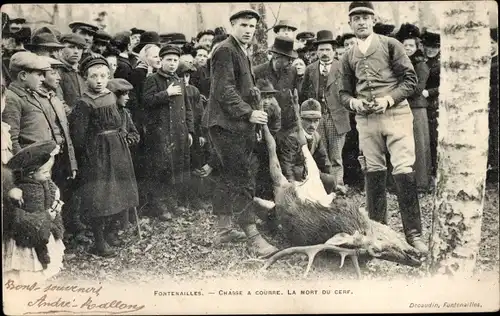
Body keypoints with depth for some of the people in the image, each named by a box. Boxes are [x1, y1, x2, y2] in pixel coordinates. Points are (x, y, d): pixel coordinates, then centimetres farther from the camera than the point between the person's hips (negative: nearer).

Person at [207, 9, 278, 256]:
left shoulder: (241, 52, 21)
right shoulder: (225, 51, -10)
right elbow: (224, 91, -18)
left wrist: (253, 115, 16)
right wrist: (249, 113, -21)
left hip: (237, 125, 10)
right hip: (227, 124, -10)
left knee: (229, 178, 14)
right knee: (243, 180, -12)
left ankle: (223, 230, 23)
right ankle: (252, 238, -10)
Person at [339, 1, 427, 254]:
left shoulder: (390, 44, 3)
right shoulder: (348, 57, 13)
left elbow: (410, 80, -1)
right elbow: (344, 92, 17)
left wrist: (388, 99, -14)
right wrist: (353, 102, -5)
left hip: (396, 114, -3)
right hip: (365, 120, 3)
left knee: (404, 171, -10)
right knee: (373, 173, 7)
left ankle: (413, 234, -3)